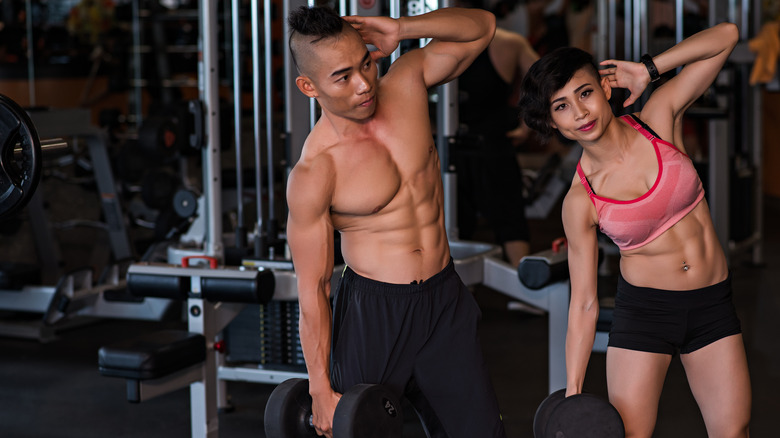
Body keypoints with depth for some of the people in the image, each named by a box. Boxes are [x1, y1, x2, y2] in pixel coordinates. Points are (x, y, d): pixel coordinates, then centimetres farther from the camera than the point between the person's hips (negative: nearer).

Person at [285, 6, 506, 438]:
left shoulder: (407, 82, -4)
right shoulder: (313, 173, -17)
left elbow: (481, 26, 5)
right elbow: (311, 289, -12)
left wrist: (402, 29, -12)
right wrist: (320, 388, -9)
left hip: (445, 300, 5)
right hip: (371, 313, -4)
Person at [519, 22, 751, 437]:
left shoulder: (659, 119, -6)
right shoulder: (580, 201, -11)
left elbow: (725, 36, -6)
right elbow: (584, 305, -6)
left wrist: (648, 69, -10)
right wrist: (572, 393, -8)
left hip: (712, 305, 2)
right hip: (644, 309, -2)